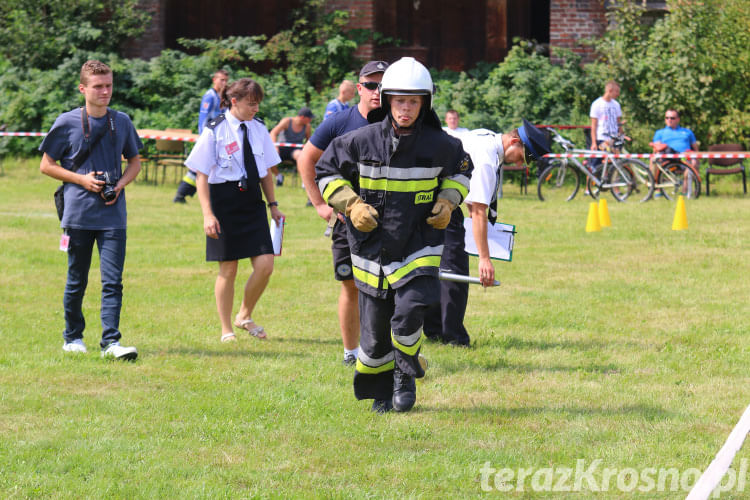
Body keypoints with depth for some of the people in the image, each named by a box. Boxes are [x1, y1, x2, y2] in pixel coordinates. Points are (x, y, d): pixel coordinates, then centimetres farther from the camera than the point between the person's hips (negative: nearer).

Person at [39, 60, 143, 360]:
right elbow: (47, 165, 3)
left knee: (112, 280, -7)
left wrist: (121, 184, -2)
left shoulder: (122, 122, 7)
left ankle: (110, 342, -10)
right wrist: (82, 180, -10)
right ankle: (72, 337, 23)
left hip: (113, 214, 2)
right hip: (78, 214, -2)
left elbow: (135, 162, 18)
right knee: (77, 280, 8)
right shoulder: (67, 123, -2)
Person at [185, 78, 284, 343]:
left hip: (252, 202, 4)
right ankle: (226, 330, 17)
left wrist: (273, 205, 12)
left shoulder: (258, 129, 7)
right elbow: (202, 175, -7)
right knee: (228, 269, 3)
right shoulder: (215, 131, -8)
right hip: (224, 203, -4)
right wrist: (207, 214, -13)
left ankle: (245, 316, 18)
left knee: (265, 264, -5)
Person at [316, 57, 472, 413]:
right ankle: (380, 391, 30)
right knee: (374, 329, 5)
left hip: (418, 248, -1)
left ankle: (406, 374, 10)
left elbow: (461, 168, 18)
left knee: (409, 314, -19)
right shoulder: (363, 141, -8)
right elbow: (326, 170, 6)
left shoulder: (437, 144, -5)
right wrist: (351, 206, -7)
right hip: (372, 247, 1)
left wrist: (447, 201, 1)